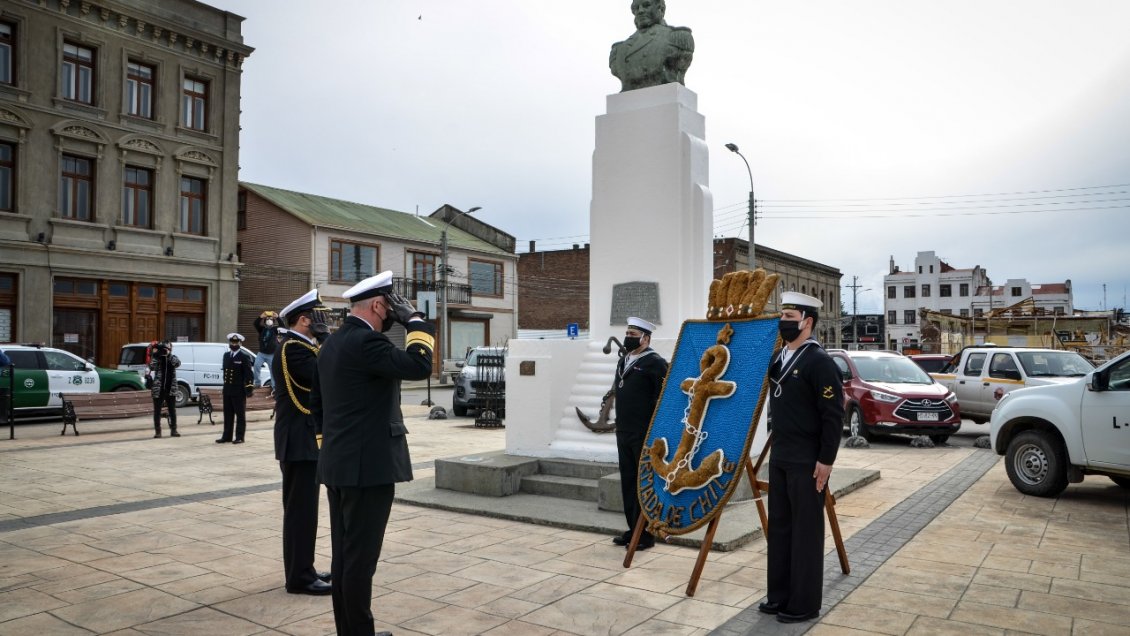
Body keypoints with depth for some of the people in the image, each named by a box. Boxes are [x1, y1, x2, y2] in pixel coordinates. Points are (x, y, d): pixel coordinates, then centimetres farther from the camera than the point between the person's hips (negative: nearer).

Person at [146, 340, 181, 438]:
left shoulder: (172, 358, 7)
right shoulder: (156, 358, 1)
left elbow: (177, 363, -14)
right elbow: (152, 366, -17)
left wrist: (168, 354, -23)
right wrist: (155, 354, -23)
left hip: (170, 390, 2)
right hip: (158, 390, -2)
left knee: (172, 411, 5)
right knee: (157, 411, 3)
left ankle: (173, 430, 12)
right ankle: (157, 431, 9)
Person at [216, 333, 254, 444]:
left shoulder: (244, 357, -6)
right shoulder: (226, 355, 14)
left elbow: (248, 375, -10)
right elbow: (225, 371, 17)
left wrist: (249, 390, -15)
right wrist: (225, 384, 14)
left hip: (239, 391, -6)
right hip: (227, 390, 6)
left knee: (240, 414, 1)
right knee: (227, 414, 11)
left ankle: (239, 437, 5)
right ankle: (227, 436, 18)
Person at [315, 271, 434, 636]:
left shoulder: (332, 343, 13)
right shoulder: (367, 341, -17)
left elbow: (318, 403, 19)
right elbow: (419, 366, -25)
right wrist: (414, 319, -13)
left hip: (338, 464, 10)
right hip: (368, 465, -10)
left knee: (344, 554, 15)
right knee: (360, 557, -1)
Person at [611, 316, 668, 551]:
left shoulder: (655, 363, -10)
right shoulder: (623, 362, 14)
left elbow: (664, 399, -14)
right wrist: (620, 425, 17)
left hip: (645, 435, -8)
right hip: (623, 433, 8)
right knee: (628, 482, 12)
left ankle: (646, 534, 9)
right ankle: (633, 529, 22)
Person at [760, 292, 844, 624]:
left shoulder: (819, 361, -14)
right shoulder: (778, 357, 10)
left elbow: (834, 415, -17)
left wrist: (826, 461, -18)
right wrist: (776, 449, 15)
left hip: (807, 462, -8)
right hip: (779, 458, 8)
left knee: (806, 531, 2)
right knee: (779, 528, 14)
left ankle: (804, 603, 13)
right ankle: (780, 595, 26)